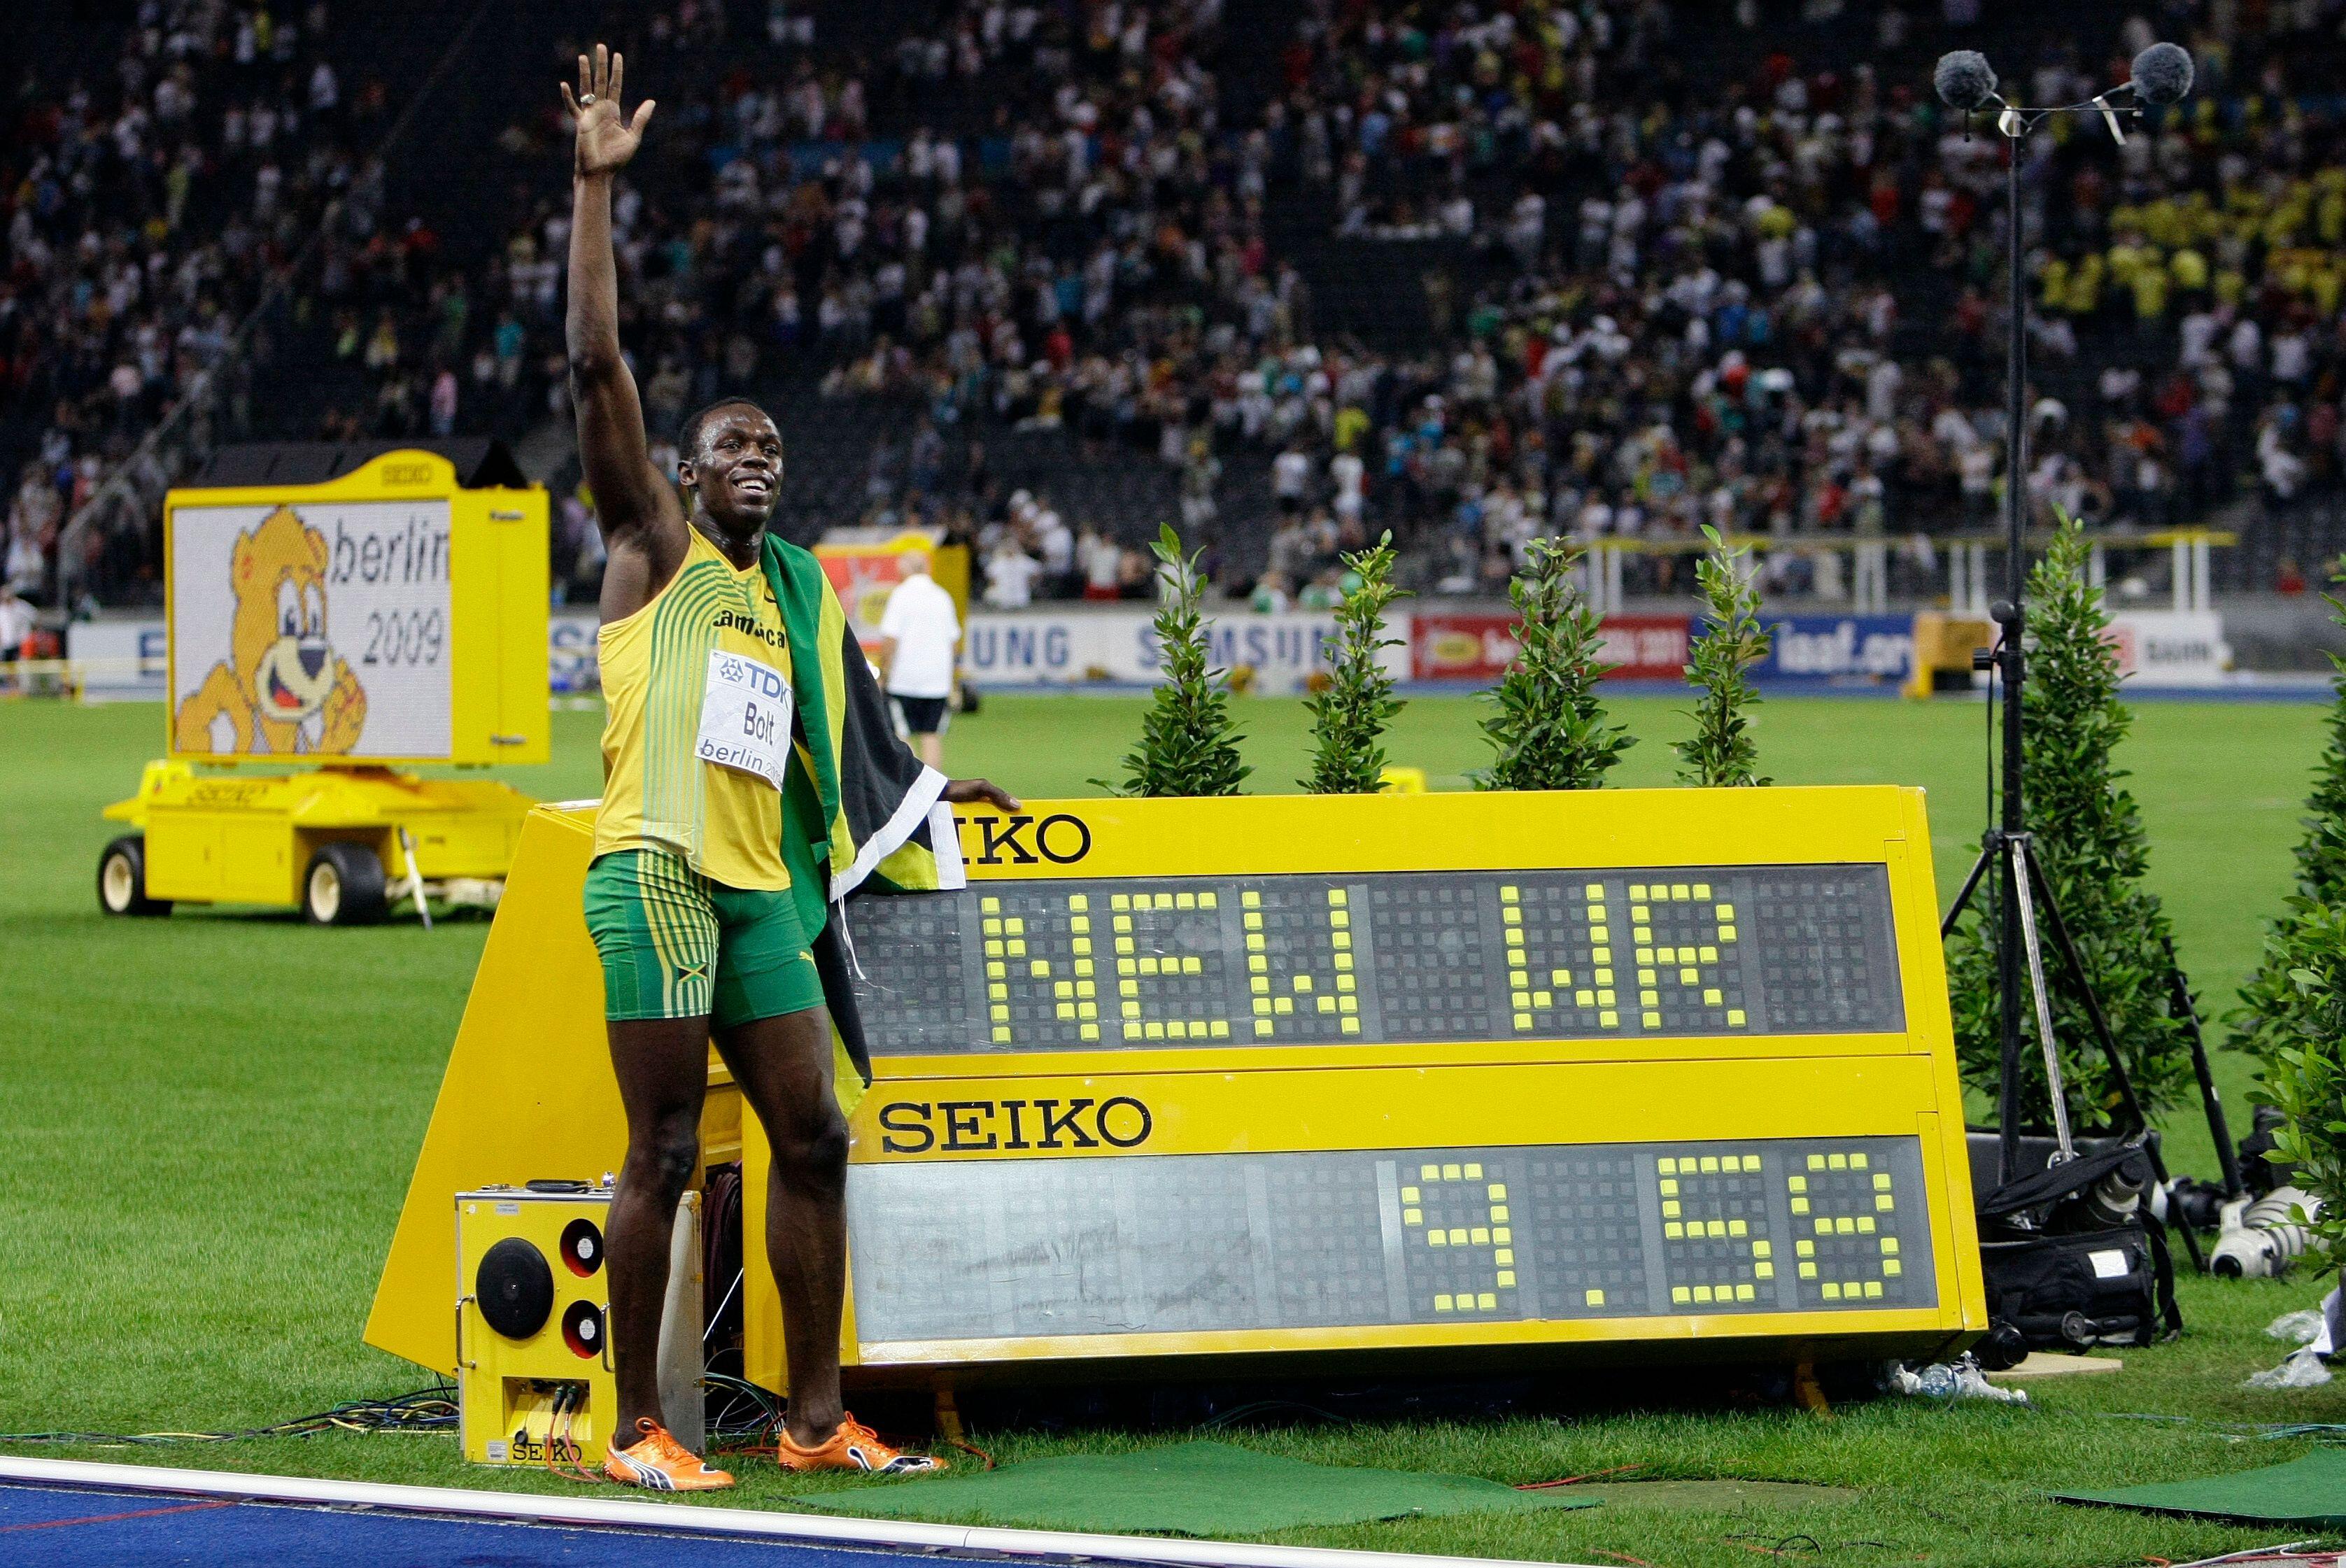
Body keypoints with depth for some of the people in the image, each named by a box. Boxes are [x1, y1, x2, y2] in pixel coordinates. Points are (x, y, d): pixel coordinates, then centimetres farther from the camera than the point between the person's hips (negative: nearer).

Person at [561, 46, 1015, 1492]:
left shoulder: (795, 586, 20)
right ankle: (639, 1429, -1)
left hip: (762, 885, 7)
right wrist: (598, 187, -11)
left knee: (812, 1137, 4)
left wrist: (927, 787, 36)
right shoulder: (655, 546, 2)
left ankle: (817, 1418, 11)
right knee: (666, 1155, -6)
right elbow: (598, 367, -7)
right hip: (657, 872, -7)